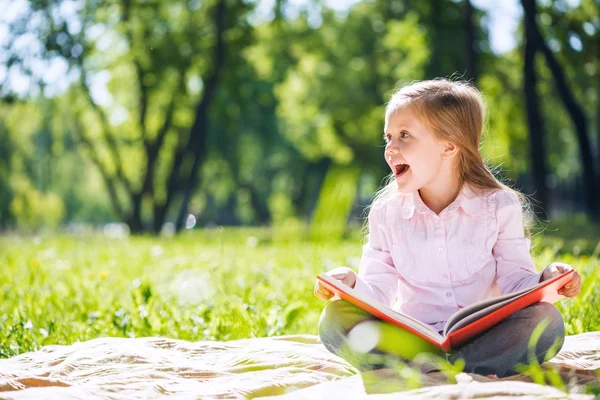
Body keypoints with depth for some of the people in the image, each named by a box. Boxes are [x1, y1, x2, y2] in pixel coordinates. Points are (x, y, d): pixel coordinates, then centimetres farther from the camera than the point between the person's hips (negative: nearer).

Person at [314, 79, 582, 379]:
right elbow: (379, 294, 5)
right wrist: (352, 284, -17)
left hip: (481, 337, -1)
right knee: (334, 318, -25)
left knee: (545, 320, -29)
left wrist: (546, 280, -18)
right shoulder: (386, 213, 7)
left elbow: (514, 281, 2)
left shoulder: (499, 207, 2)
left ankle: (422, 367, -35)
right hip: (410, 337, 1)